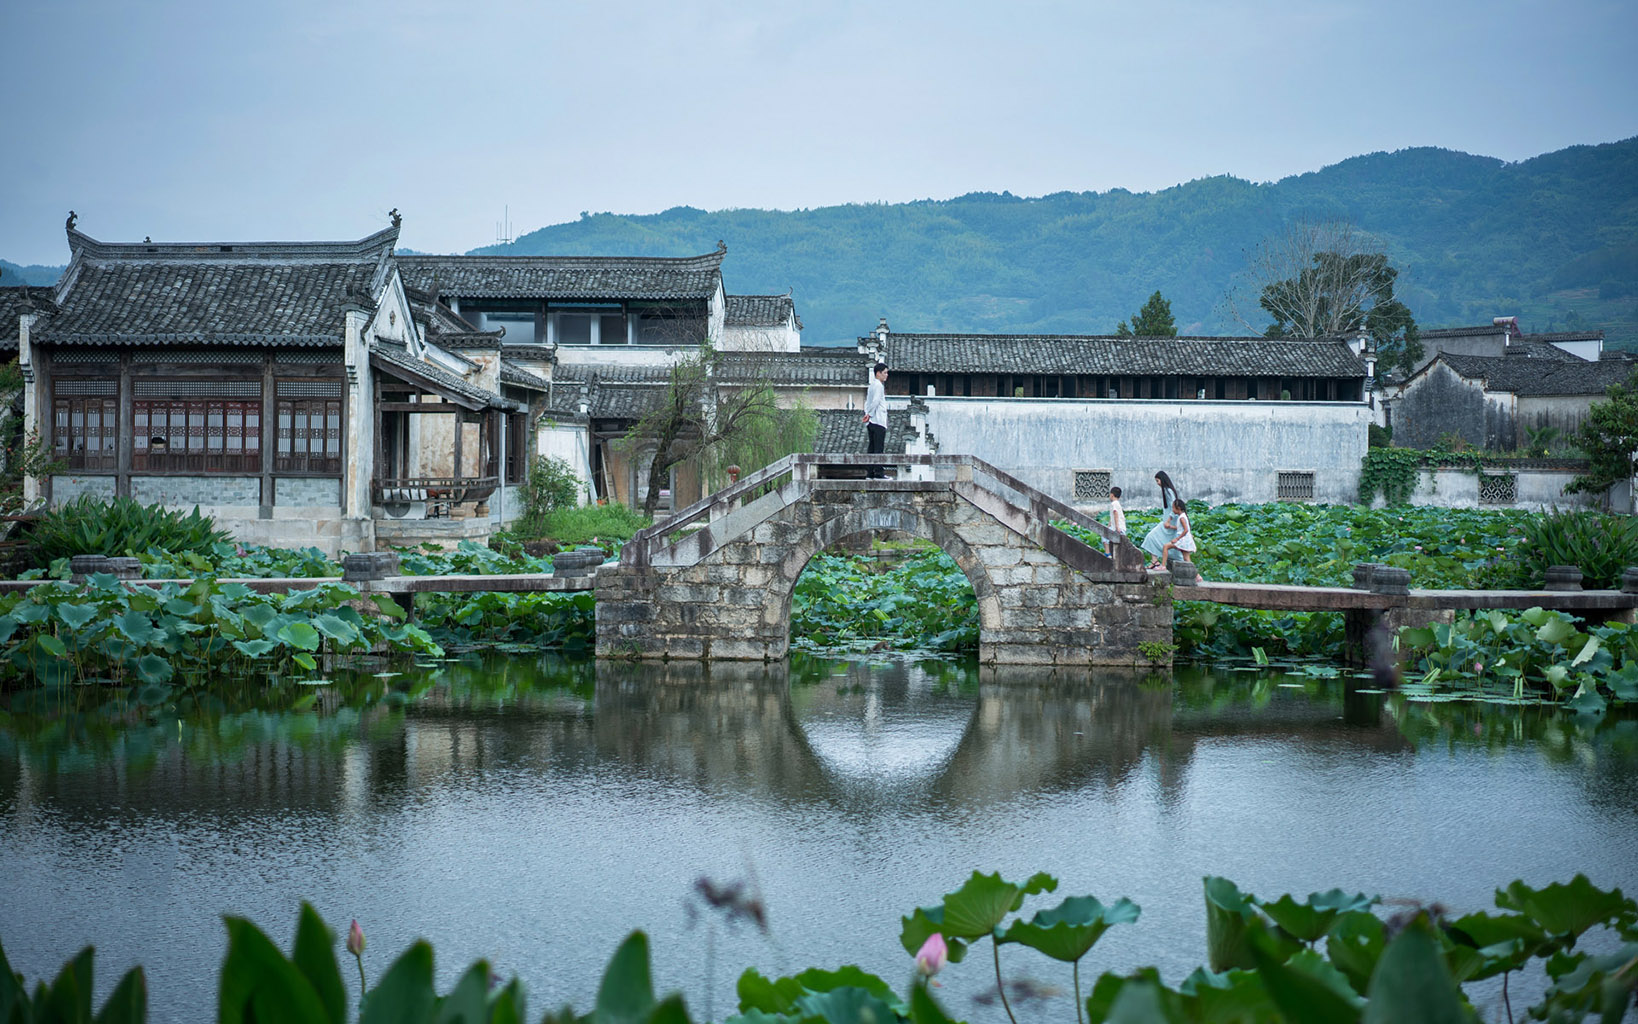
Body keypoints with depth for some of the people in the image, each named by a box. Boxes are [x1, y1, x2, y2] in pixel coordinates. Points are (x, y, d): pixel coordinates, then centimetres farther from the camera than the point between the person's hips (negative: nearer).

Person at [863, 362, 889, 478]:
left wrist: (868, 414, 13)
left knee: (872, 448, 8)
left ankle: (870, 473, 7)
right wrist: (869, 414, -11)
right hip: (878, 421, -9)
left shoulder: (872, 385, 20)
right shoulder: (878, 385, -9)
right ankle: (878, 473, -12)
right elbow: (876, 401, -19)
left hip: (871, 422, 9)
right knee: (879, 448, -9)